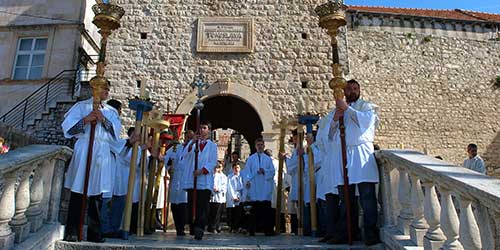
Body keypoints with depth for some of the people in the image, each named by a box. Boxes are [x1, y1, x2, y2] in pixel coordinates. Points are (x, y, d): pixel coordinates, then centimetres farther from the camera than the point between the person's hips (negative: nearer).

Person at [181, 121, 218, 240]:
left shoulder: (212, 145, 12)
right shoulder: (192, 142, 16)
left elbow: (213, 162, 2)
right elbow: (185, 156, -2)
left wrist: (202, 170, -15)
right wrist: (192, 143, -18)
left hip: (205, 180, -2)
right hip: (191, 179, 2)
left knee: (202, 206, -7)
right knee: (192, 205, 3)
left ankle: (199, 230, -7)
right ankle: (193, 229, 14)